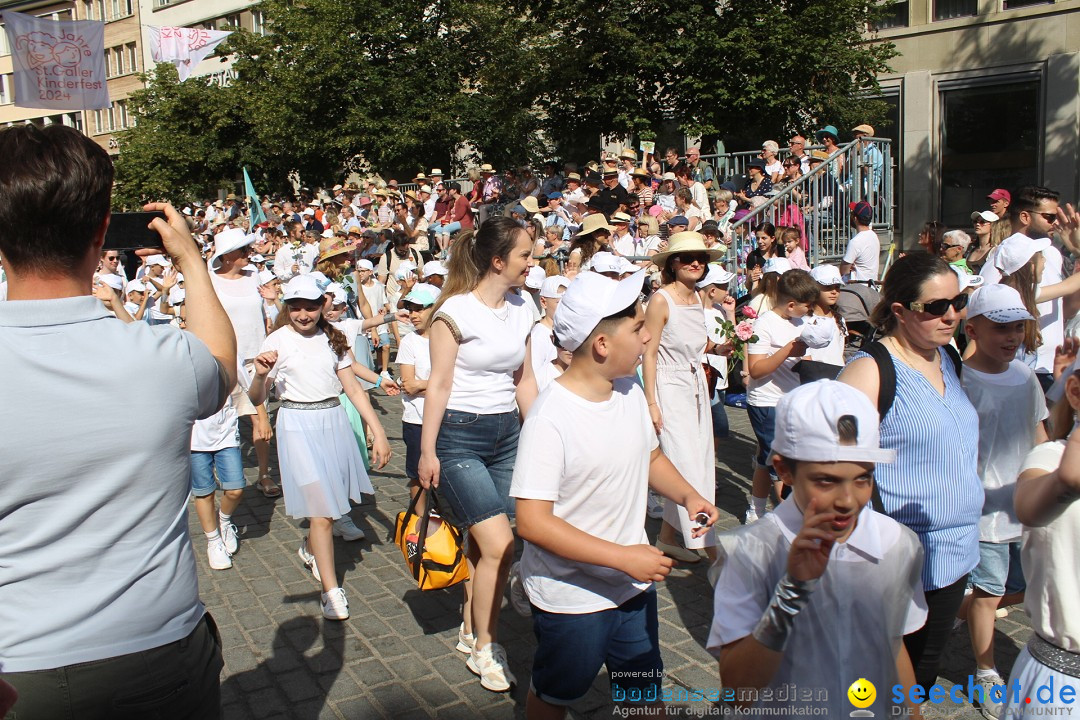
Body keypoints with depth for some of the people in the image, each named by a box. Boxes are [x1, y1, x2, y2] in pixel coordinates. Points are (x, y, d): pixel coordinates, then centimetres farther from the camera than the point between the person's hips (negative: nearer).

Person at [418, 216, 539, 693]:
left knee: (484, 545, 7)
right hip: (459, 434, -6)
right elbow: (439, 384, -10)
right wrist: (427, 451, -10)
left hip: (506, 434, 6)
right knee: (499, 545, -11)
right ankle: (485, 649, 9)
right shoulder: (457, 310, -11)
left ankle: (472, 629, 29)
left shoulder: (521, 310, 7)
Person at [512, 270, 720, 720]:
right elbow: (532, 521, -28)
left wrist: (688, 496, -6)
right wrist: (623, 557, -29)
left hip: (634, 583, 6)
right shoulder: (550, 417, -26)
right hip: (571, 597, -6)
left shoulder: (630, 391, -3)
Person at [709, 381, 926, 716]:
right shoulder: (750, 551, -17)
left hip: (876, 711, 4)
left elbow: (894, 650, 9)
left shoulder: (900, 544, -5)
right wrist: (794, 588, -28)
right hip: (781, 711, -3)